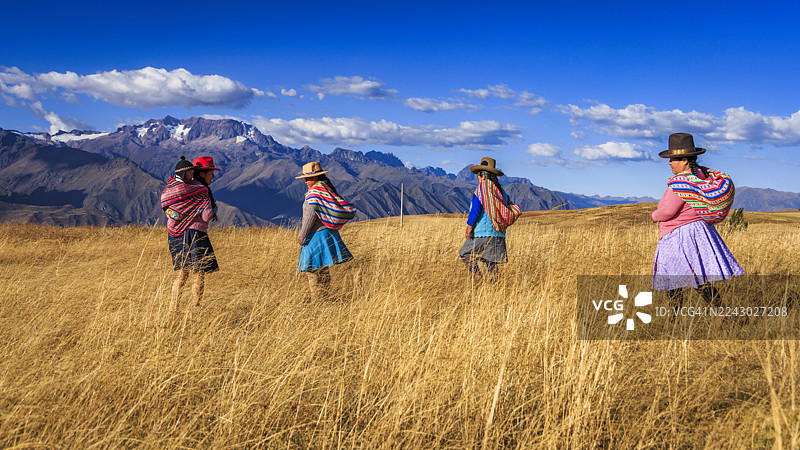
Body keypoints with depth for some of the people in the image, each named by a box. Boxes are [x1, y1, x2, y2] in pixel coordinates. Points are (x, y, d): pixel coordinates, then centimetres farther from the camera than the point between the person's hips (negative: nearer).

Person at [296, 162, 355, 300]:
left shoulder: (314, 192, -15)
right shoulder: (327, 189, 12)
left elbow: (311, 214, -20)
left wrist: (302, 235, -13)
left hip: (316, 236, -10)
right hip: (327, 233, 10)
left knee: (311, 269, -6)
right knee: (324, 270, 15)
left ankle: (317, 300, -6)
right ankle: (324, 298, 21)